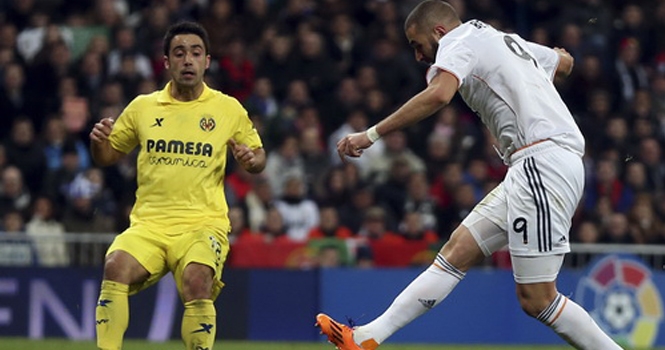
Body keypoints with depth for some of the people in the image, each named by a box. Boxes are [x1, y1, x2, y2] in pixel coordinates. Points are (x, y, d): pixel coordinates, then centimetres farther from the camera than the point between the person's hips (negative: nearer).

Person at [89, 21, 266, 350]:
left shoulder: (229, 109, 7)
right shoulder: (142, 107, 11)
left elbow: (258, 156, 17)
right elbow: (108, 156, 19)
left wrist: (251, 159, -7)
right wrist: (99, 141, -4)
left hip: (203, 224, -2)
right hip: (148, 223, 2)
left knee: (197, 280, -31)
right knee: (116, 267, -29)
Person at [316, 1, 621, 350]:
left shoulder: (458, 41, -1)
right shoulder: (509, 41, 25)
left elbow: (439, 94, -22)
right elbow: (564, 61, 44)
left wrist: (371, 134, -20)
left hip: (541, 162, -10)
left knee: (536, 299, -10)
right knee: (457, 250, 7)